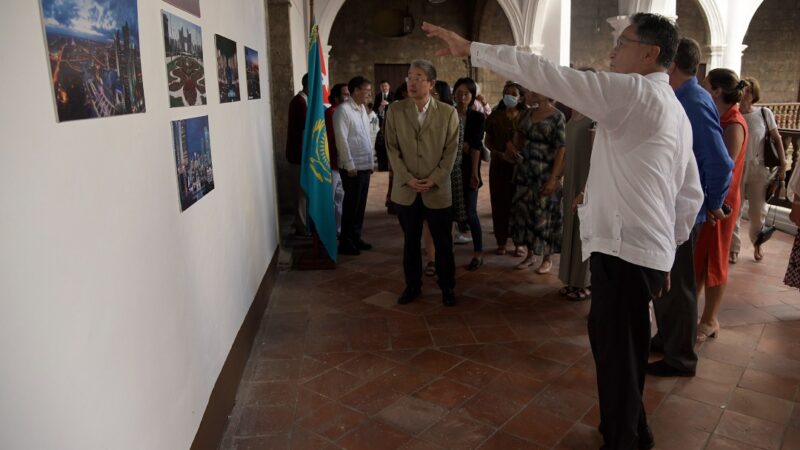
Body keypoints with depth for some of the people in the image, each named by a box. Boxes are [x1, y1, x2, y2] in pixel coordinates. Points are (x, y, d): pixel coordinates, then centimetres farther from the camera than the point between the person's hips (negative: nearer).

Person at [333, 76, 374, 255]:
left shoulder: (363, 109, 13)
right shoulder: (344, 110, -12)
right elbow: (341, 139, -16)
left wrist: (370, 161, 14)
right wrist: (350, 165, -17)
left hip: (365, 166, 8)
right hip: (353, 167, -7)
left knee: (360, 204, 14)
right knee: (351, 205, 0)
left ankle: (356, 237, 25)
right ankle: (345, 242, 11)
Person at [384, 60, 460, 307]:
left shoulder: (448, 112, -2)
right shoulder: (395, 110, 1)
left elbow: (451, 150, -2)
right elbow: (392, 148, 0)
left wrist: (434, 179, -12)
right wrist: (407, 178, -10)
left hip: (438, 190, -1)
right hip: (405, 190, 1)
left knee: (443, 243, 7)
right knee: (410, 241, 12)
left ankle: (447, 287, 24)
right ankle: (412, 285, 28)